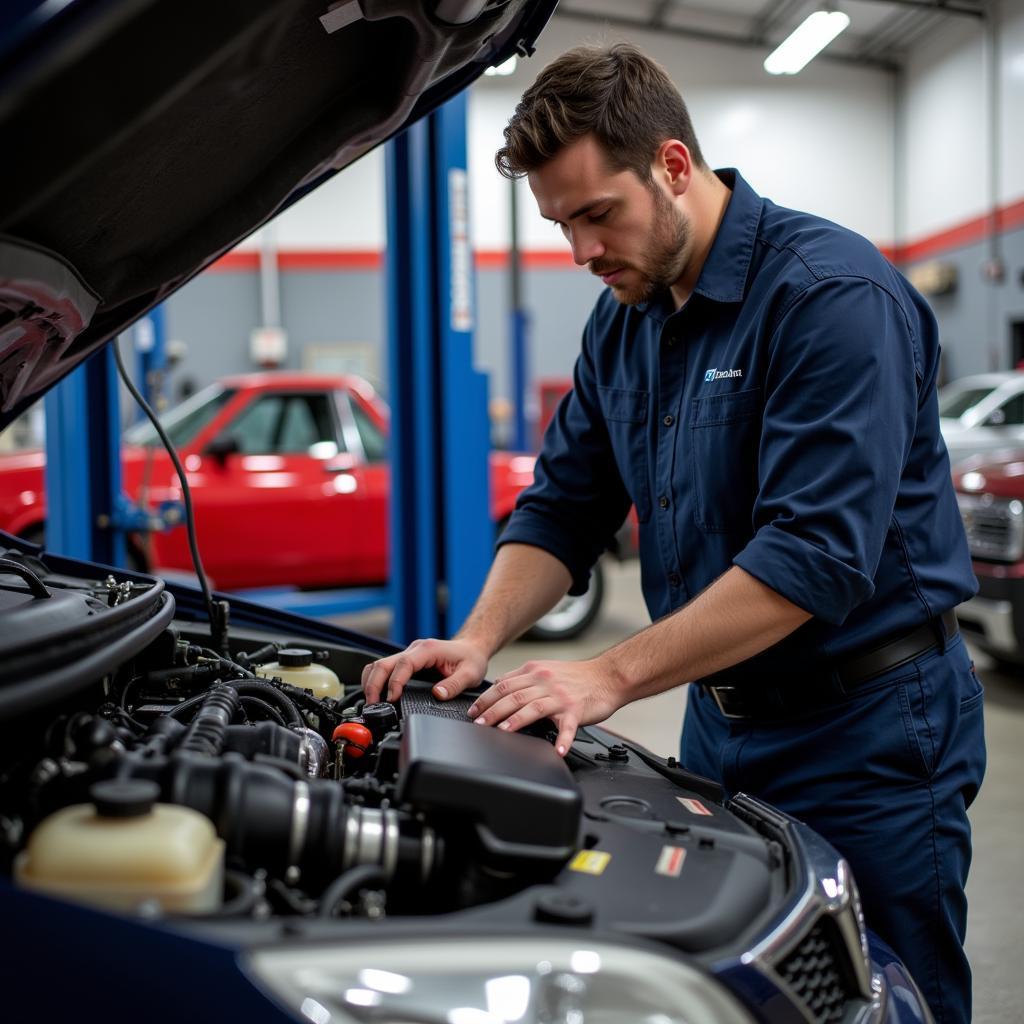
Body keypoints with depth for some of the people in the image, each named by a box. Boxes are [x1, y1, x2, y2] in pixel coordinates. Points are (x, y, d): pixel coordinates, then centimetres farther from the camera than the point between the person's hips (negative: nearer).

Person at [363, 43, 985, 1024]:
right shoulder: (624, 320, 6)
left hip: (865, 725, -7)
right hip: (720, 718, 8)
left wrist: (610, 676, -28)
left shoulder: (834, 292, -20)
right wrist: (479, 639, -8)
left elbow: (816, 555, -27)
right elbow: (561, 506, 9)